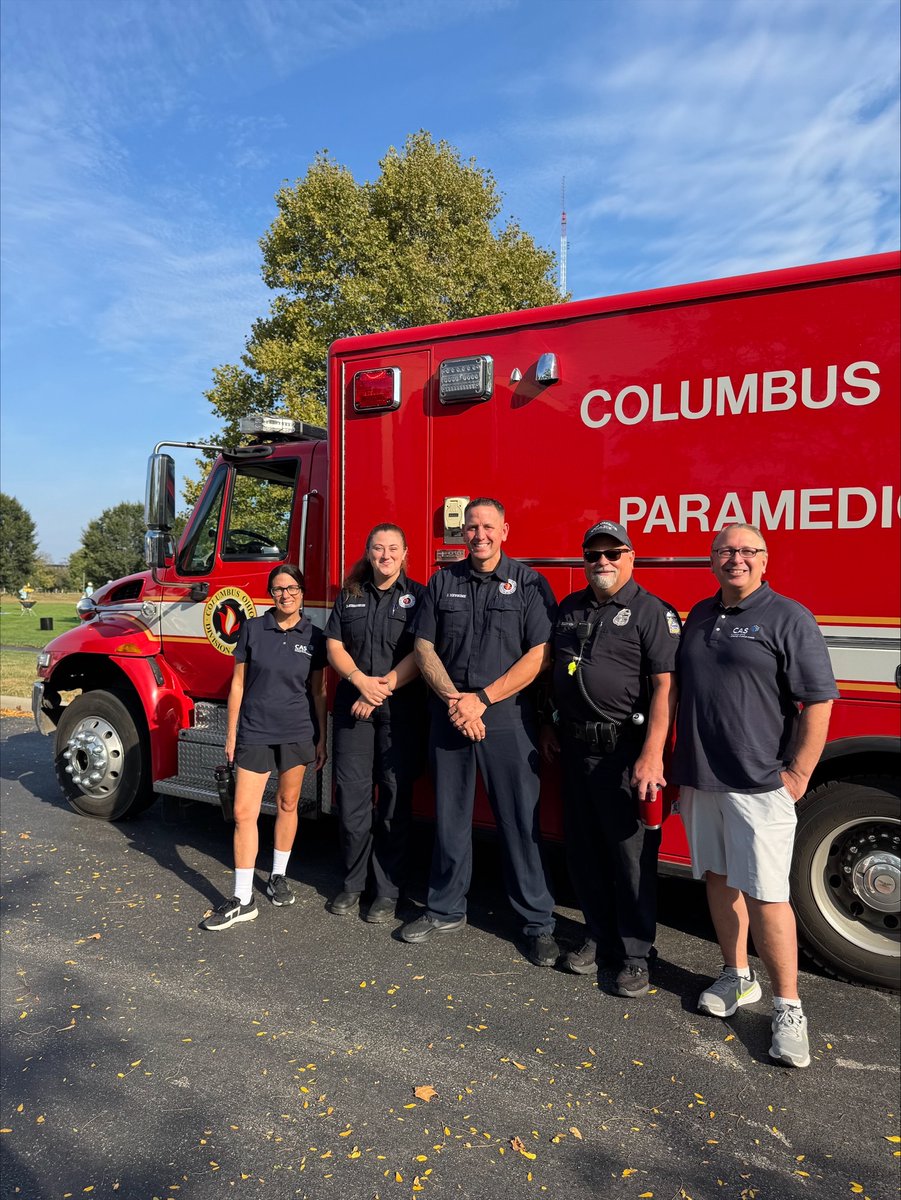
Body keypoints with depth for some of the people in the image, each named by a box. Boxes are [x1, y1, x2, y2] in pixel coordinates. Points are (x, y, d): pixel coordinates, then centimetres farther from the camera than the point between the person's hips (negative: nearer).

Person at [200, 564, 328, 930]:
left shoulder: (314, 637, 1)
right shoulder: (252, 629, -1)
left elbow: (317, 692, 6)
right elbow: (238, 684, 3)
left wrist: (321, 738, 5)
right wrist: (231, 734, 3)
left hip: (297, 733, 1)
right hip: (254, 732, 0)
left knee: (288, 804, 13)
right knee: (244, 813, -2)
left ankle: (279, 876, 32)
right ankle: (243, 900, 6)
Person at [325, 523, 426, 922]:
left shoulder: (418, 596, 1)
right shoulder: (349, 596, 11)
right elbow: (334, 647, 5)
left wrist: (384, 687, -15)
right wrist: (361, 680, -12)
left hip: (402, 709, -3)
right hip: (352, 707, 3)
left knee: (395, 797, 3)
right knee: (351, 795, 6)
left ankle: (388, 889, 15)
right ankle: (353, 882, 21)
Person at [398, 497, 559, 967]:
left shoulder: (529, 583, -1)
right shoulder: (442, 582, 9)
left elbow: (539, 655, -8)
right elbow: (425, 648, 6)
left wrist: (482, 699, -13)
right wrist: (455, 700, -9)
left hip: (508, 719, -3)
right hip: (449, 716, 3)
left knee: (520, 821, 1)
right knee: (449, 818, 13)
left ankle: (539, 923, 15)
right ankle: (446, 909, 30)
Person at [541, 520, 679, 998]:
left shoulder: (652, 612, -9)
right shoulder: (569, 608, 12)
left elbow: (665, 686, -16)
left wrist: (652, 756, -23)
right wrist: (548, 726, 17)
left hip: (624, 750, -6)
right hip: (575, 747, 7)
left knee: (631, 854, 3)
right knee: (583, 850, 15)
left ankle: (635, 953, 20)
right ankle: (600, 936, 32)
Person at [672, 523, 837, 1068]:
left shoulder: (789, 619, -8)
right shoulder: (700, 616, 11)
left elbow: (819, 701, -11)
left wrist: (798, 774, -14)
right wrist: (680, 764, 15)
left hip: (758, 784, -6)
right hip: (700, 779, 6)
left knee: (765, 894, -3)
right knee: (718, 878, 15)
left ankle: (788, 1008, 12)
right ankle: (737, 977, 32)